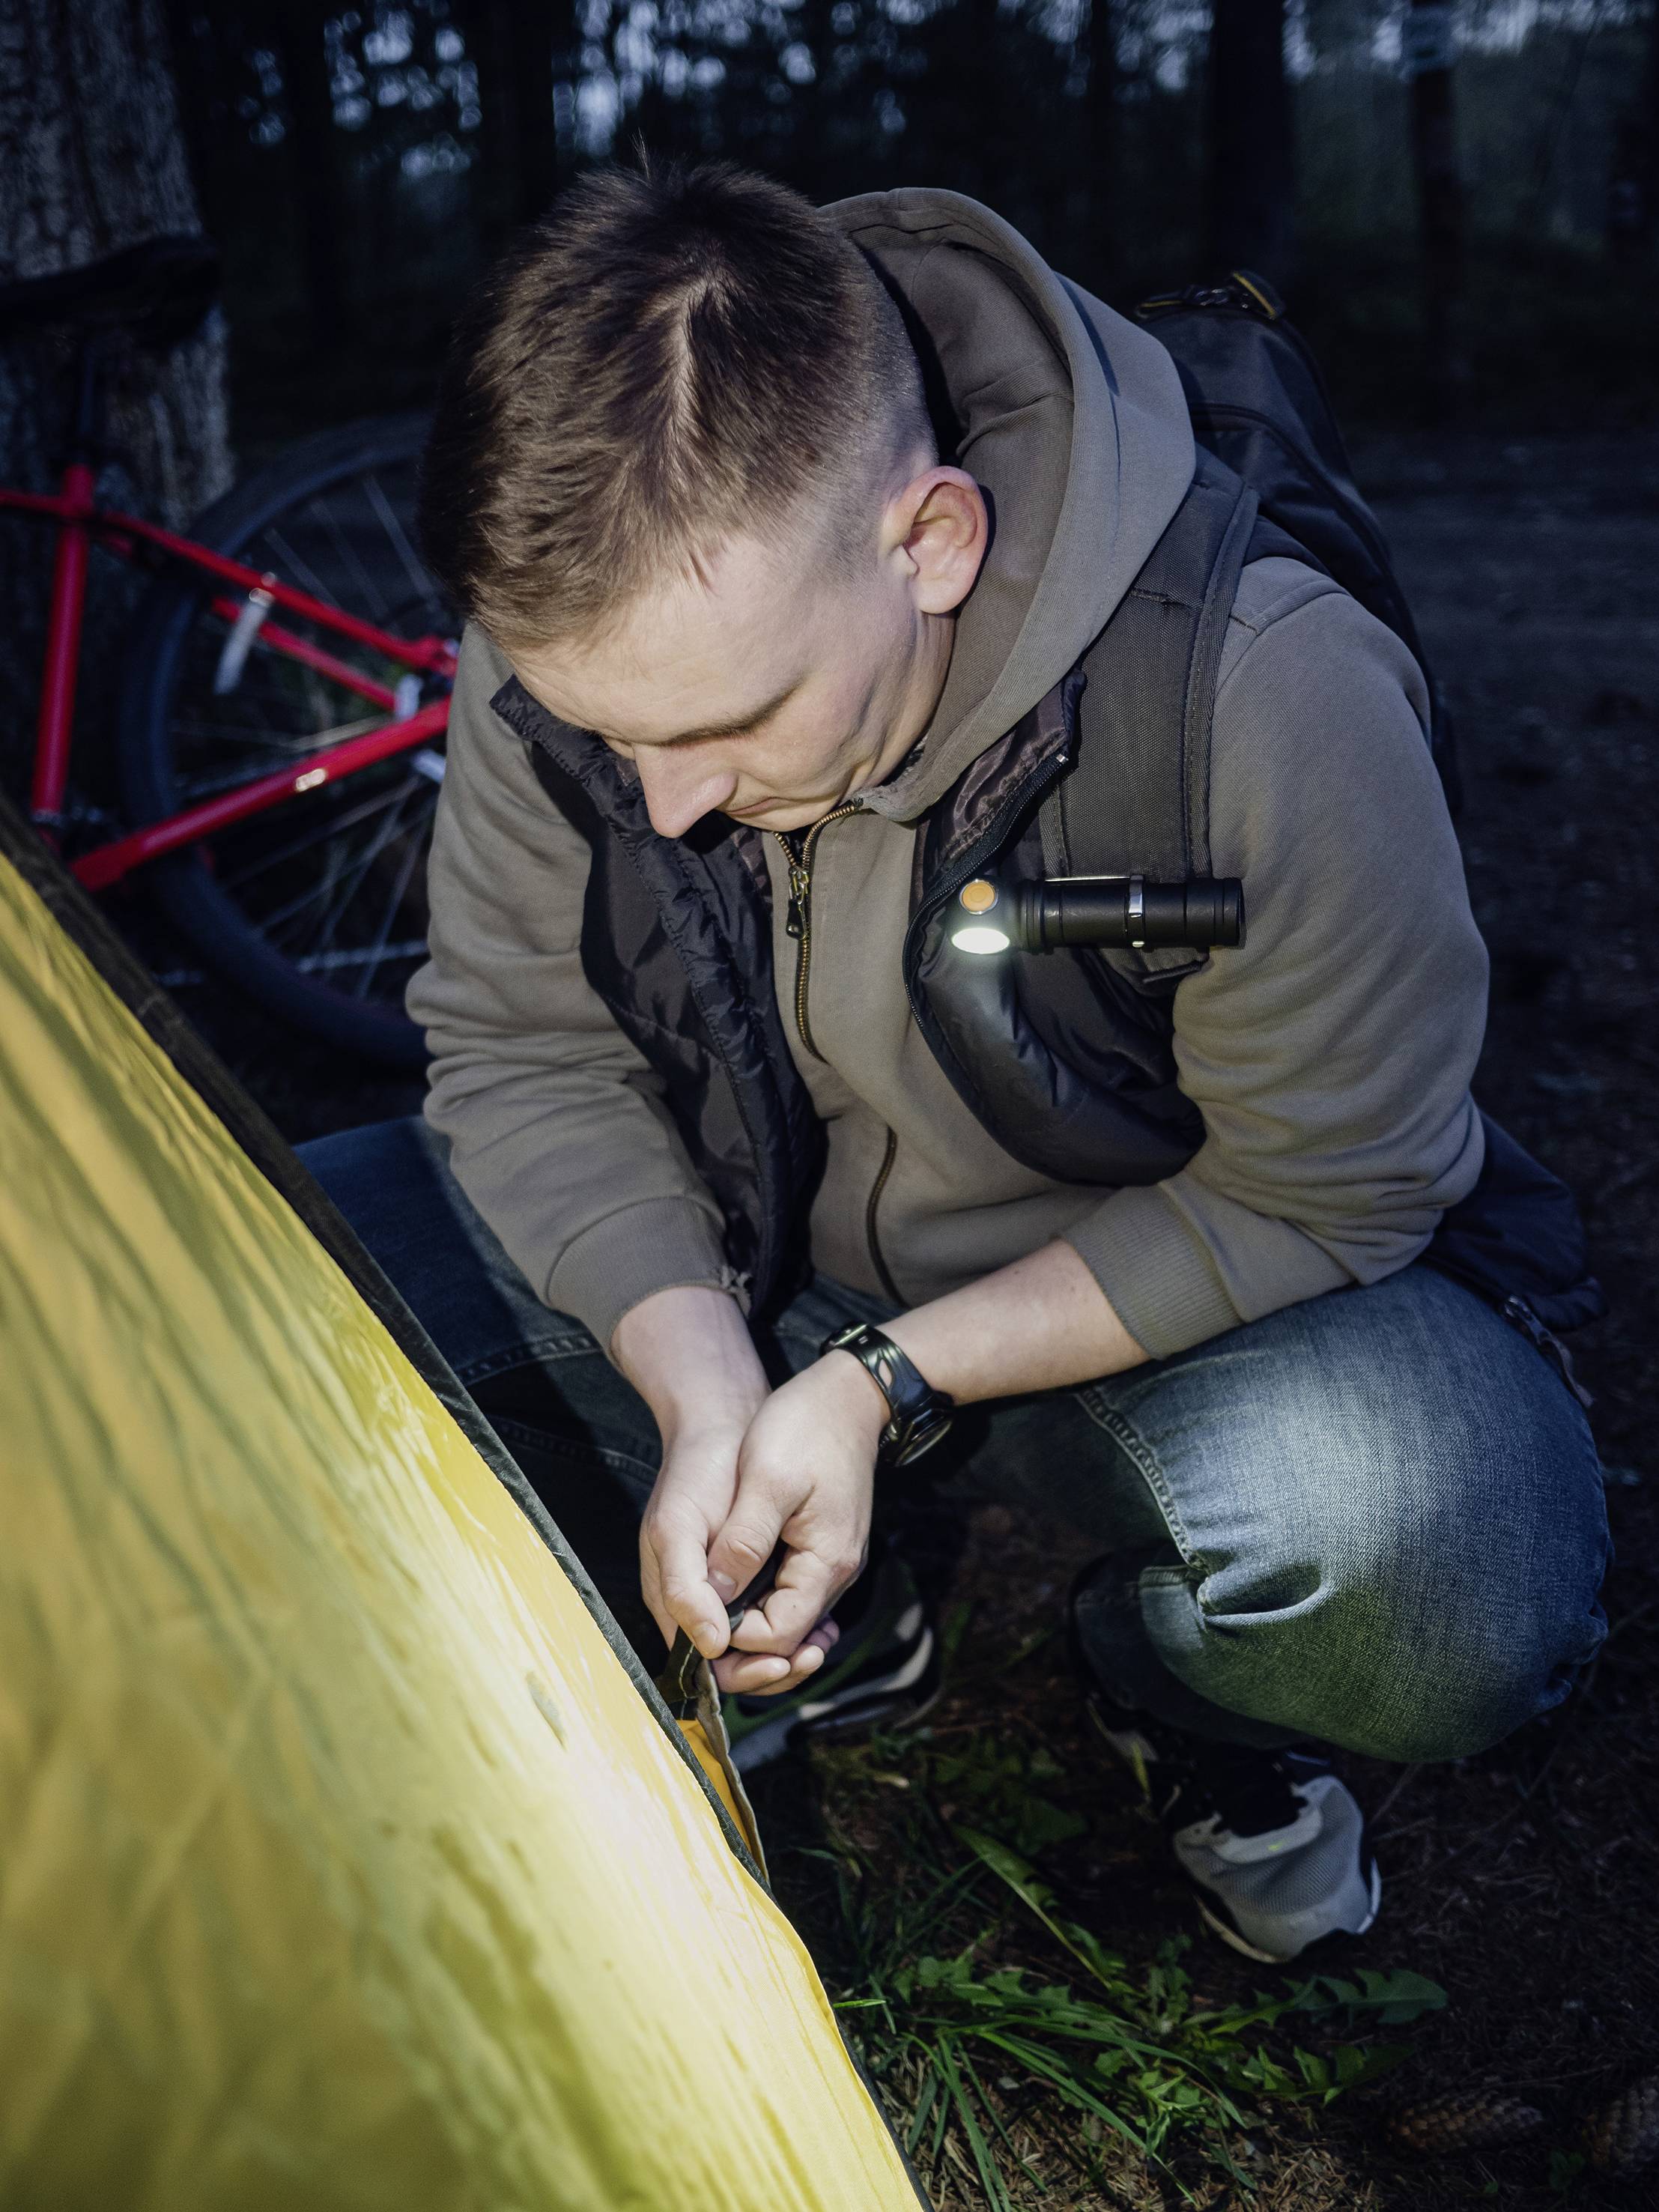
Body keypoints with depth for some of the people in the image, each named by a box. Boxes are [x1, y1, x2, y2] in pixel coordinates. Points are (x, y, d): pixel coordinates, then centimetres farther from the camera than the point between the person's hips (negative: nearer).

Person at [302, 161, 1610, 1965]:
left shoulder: (1266, 700, -32)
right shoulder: (566, 638, -20)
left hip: (1151, 1291, -4)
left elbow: (1322, 1197, -20)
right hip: (710, 1263, 5)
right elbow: (520, 1048, -7)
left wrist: (886, 1382, -25)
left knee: (1436, 1559, -38)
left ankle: (1168, 1680, 3)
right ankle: (817, 1612, 7)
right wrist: (694, 1373, -24)